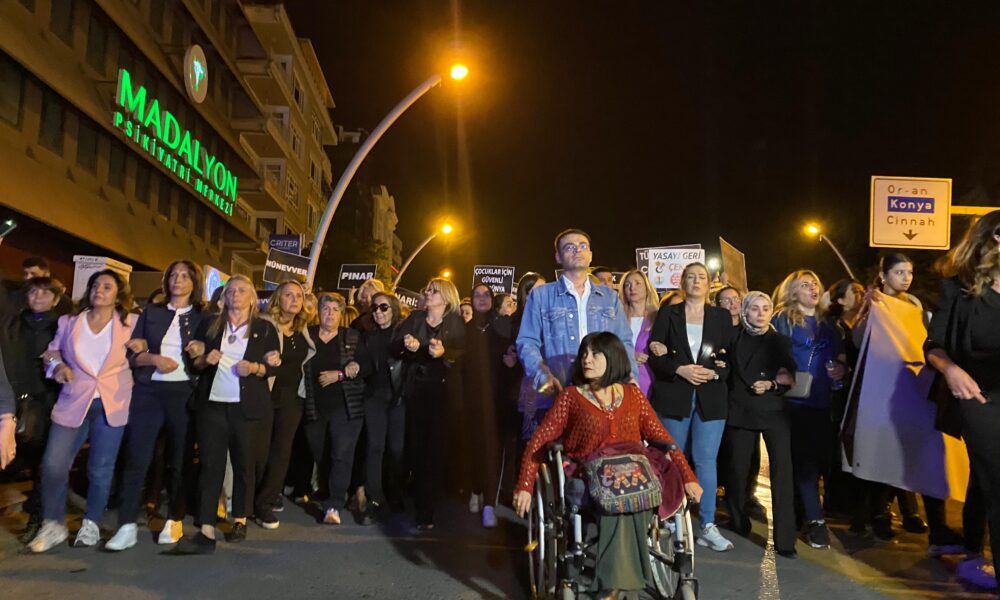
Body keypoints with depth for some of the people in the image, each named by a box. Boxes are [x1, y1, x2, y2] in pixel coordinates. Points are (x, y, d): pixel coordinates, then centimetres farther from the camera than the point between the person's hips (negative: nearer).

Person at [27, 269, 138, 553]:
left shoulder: (130, 324, 3)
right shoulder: (70, 322, 7)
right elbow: (52, 350, 16)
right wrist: (58, 365, -4)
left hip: (112, 404, -1)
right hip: (73, 402, 1)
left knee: (101, 470, 5)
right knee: (53, 465, -6)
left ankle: (91, 524, 24)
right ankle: (53, 525, 14)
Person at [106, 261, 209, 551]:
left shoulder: (203, 317, 8)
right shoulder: (151, 312, 12)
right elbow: (133, 353, 6)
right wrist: (154, 358, -12)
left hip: (183, 393, -1)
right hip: (148, 391, 1)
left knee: (180, 459, 5)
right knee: (136, 457, -5)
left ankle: (174, 520, 17)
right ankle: (127, 526, -1)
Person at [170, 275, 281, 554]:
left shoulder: (265, 328, 6)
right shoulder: (210, 324, 12)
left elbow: (275, 366, 2)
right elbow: (194, 361, 12)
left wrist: (255, 368, -16)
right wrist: (204, 359, -9)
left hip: (246, 406, -1)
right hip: (211, 403, 1)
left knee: (243, 463, 6)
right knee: (210, 464, -3)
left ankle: (240, 521, 21)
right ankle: (206, 532, -4)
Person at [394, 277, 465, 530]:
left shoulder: (456, 322, 4)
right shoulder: (415, 318, 13)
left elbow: (462, 352, -10)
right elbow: (395, 345, 2)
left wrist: (444, 353, -29)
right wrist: (407, 346, -19)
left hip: (443, 392, -3)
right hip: (416, 390, 3)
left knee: (435, 451, -6)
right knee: (416, 448, 3)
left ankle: (426, 511, -2)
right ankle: (418, 503, 19)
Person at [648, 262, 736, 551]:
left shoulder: (722, 316, 10)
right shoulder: (668, 313, 6)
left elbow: (732, 356, 6)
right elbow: (654, 354, 0)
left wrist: (715, 373, -12)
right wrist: (679, 369, -14)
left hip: (711, 398, 0)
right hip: (674, 396, 0)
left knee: (706, 461, -3)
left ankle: (708, 527, 2)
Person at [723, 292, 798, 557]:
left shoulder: (780, 341, 9)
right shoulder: (735, 339, 9)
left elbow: (791, 377, 5)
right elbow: (730, 374, 12)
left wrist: (772, 384, -11)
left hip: (774, 411, 0)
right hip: (741, 412, 1)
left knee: (782, 470, -10)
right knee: (738, 469, 2)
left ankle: (785, 538, -7)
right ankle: (739, 524, 24)